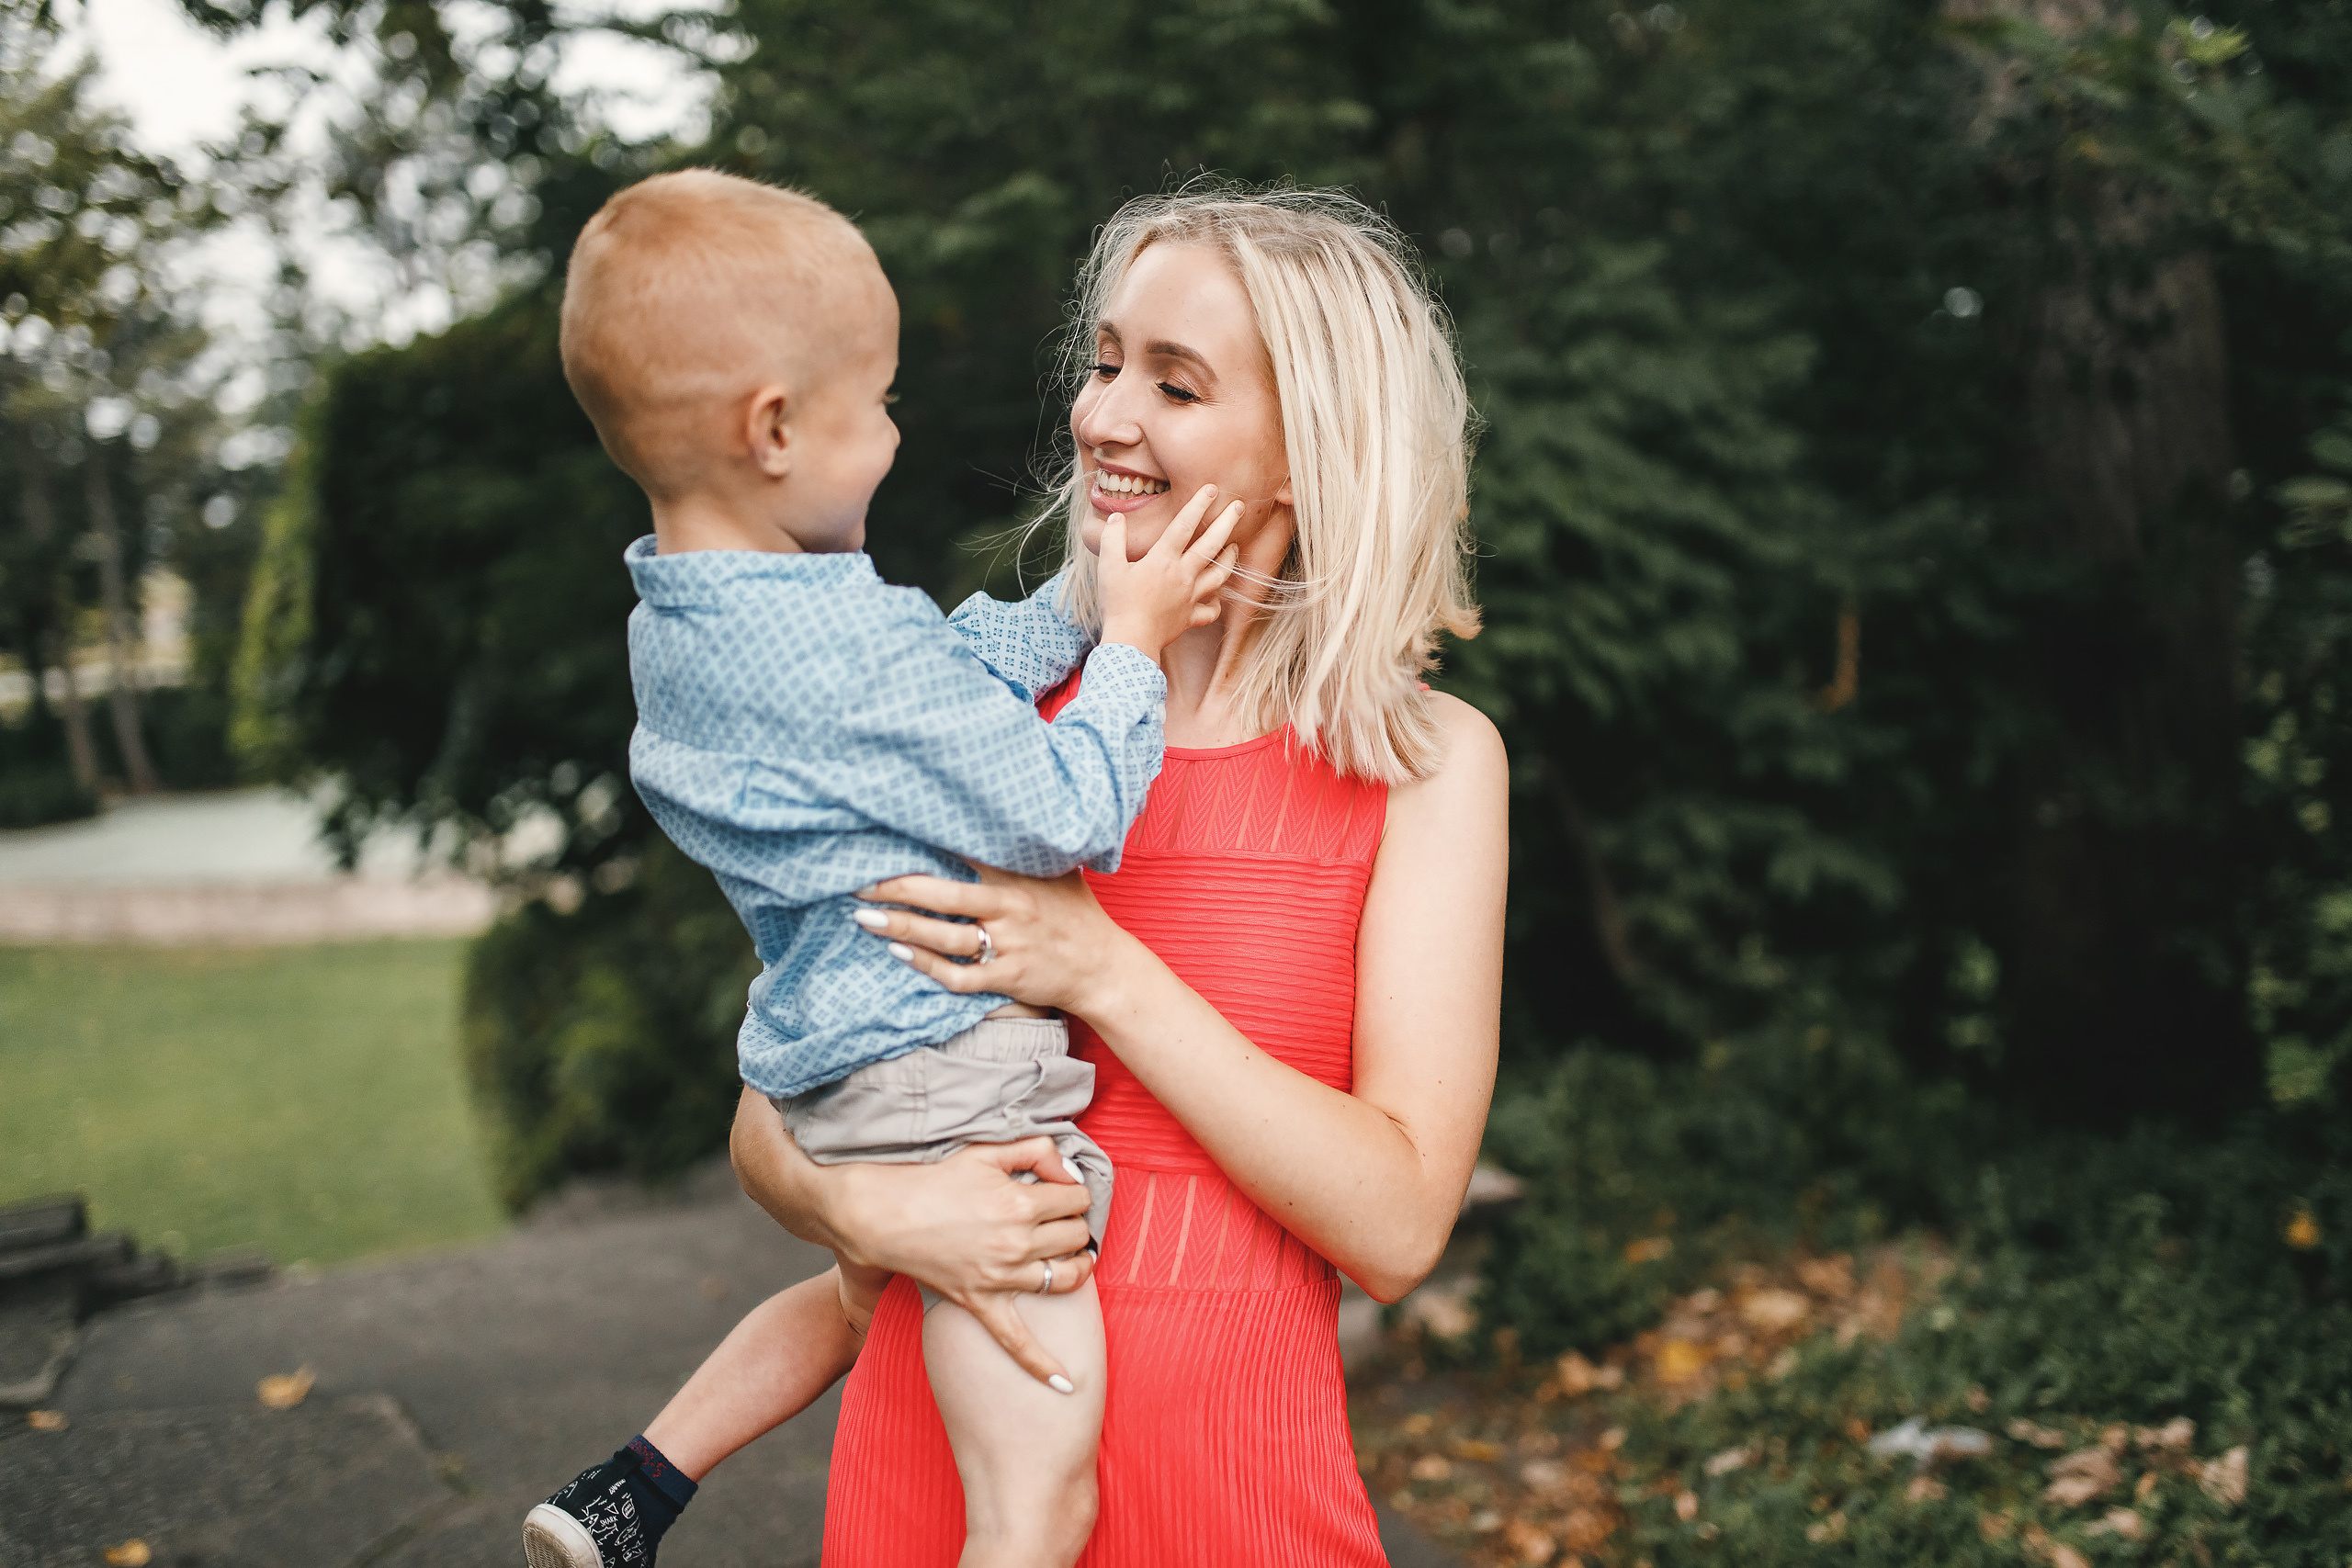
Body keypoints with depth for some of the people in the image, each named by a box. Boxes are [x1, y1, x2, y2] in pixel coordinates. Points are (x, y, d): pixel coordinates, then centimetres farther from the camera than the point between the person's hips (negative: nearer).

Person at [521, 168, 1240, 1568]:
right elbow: (1064, 820, -18)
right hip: (945, 1082, -10)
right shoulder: (855, 659, -24)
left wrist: (1086, 592, 11)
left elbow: (953, 674, 14)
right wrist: (1132, 642, -7)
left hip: (830, 1071, 10)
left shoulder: (678, 622, 5)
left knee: (861, 1295, 38)